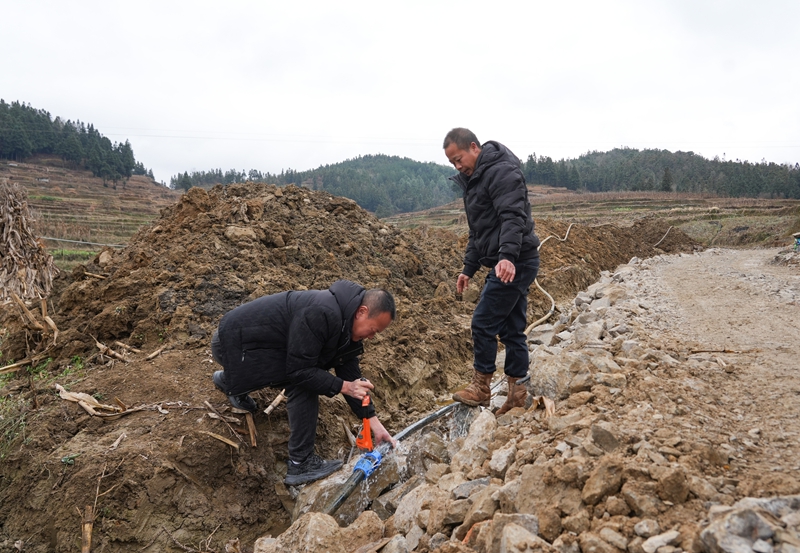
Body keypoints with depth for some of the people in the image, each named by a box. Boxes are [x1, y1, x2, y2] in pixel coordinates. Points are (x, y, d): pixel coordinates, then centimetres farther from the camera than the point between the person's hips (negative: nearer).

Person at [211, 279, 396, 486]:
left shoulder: (348, 326, 0)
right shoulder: (322, 315, -30)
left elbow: (350, 373, 5)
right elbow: (299, 370, -27)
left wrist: (373, 421, 3)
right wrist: (343, 386, -23)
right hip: (234, 342, -9)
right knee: (304, 383, -18)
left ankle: (228, 381, 36)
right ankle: (300, 464, -7)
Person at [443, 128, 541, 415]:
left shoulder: (502, 172, -12)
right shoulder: (474, 180, 20)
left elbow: (512, 217, -27)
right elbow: (477, 232, 26)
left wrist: (507, 256, -39)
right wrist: (469, 269, 25)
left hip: (514, 263, -10)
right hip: (508, 265, 10)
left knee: (483, 323, -6)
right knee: (512, 328, 11)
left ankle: (481, 388, 8)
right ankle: (517, 392, 19)